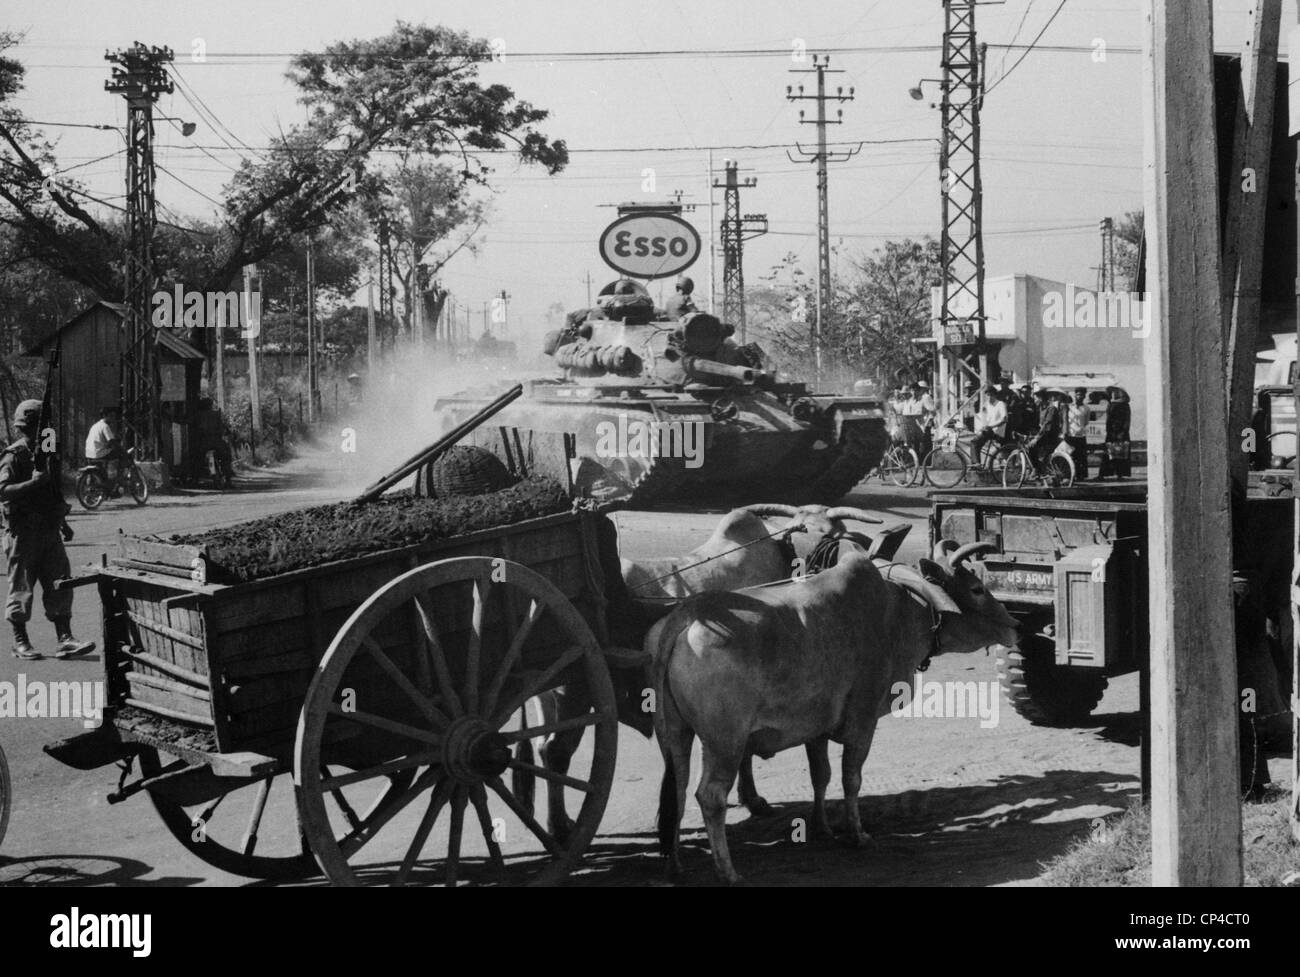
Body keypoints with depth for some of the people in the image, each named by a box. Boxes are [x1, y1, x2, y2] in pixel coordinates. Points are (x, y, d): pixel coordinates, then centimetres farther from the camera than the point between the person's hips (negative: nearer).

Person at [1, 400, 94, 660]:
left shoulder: (48, 455, 14)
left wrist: (63, 522, 20)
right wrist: (33, 483, -27)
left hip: (49, 531, 7)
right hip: (22, 533, -7)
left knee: (60, 585, 1)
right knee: (21, 588, 1)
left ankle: (64, 640, 2)